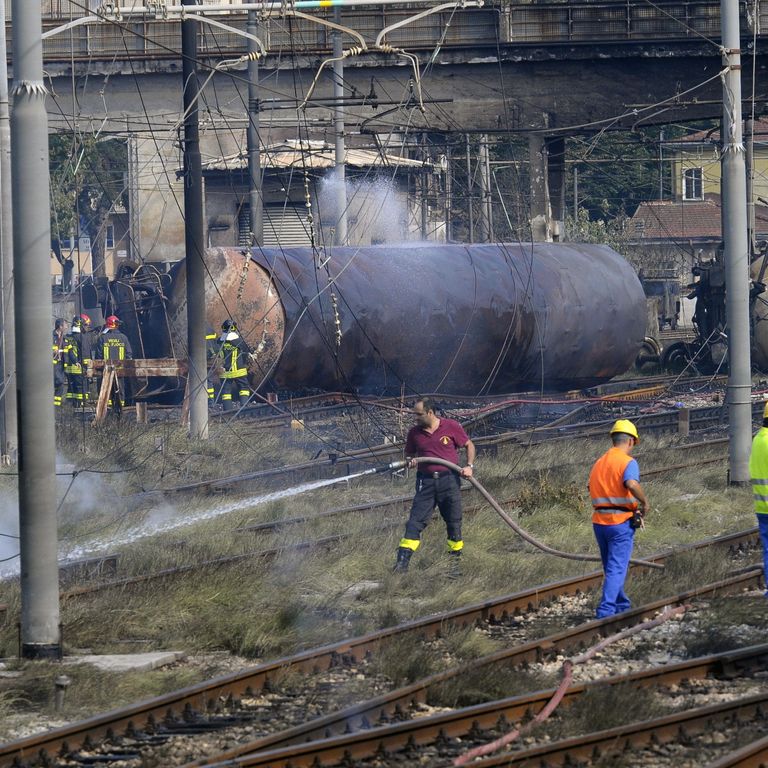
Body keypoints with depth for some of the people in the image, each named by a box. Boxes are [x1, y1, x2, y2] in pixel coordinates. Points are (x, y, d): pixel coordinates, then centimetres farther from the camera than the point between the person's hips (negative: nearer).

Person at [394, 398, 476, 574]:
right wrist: (410, 461, -5)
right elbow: (409, 454, 19)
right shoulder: (414, 433, 5)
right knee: (414, 522, -8)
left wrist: (469, 466, -5)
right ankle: (402, 563, -14)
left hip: (449, 479, -1)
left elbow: (469, 445, 9)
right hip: (426, 482, 1)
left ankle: (455, 563, 17)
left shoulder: (451, 427, -2)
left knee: (454, 523, 5)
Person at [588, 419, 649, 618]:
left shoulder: (598, 463, 13)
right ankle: (606, 610, -15)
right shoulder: (628, 462, -9)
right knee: (617, 569, -6)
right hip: (621, 521, -7)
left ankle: (622, 606, 31)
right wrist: (644, 503, -12)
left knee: (611, 568, 19)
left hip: (599, 521, 7)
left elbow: (593, 492, 14)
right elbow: (632, 484, -29)